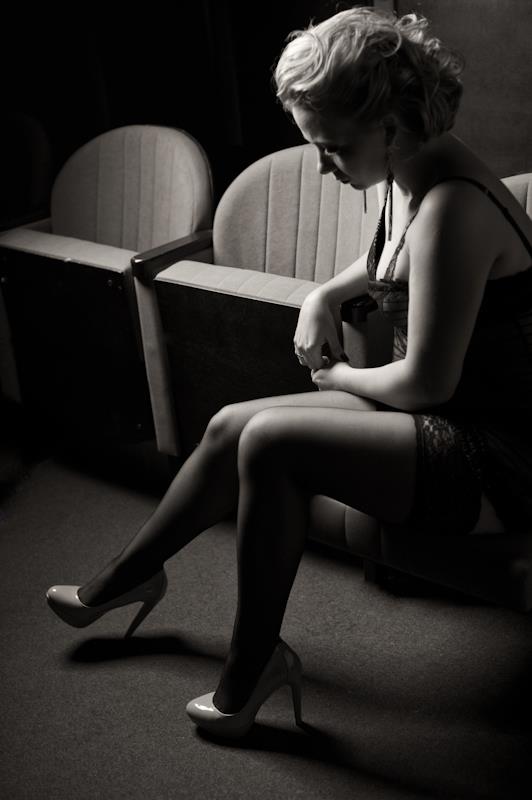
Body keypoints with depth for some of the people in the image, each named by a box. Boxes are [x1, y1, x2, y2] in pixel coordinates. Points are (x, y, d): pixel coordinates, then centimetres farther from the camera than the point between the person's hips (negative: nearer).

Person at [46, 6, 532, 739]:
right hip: (443, 416, 9)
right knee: (232, 425, 4)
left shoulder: (450, 205, -26)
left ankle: (254, 665, -3)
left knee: (270, 444, -24)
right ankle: (124, 579, 26)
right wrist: (325, 297, 7)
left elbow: (426, 381, -25)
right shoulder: (403, 174, 3)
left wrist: (339, 377, -6)